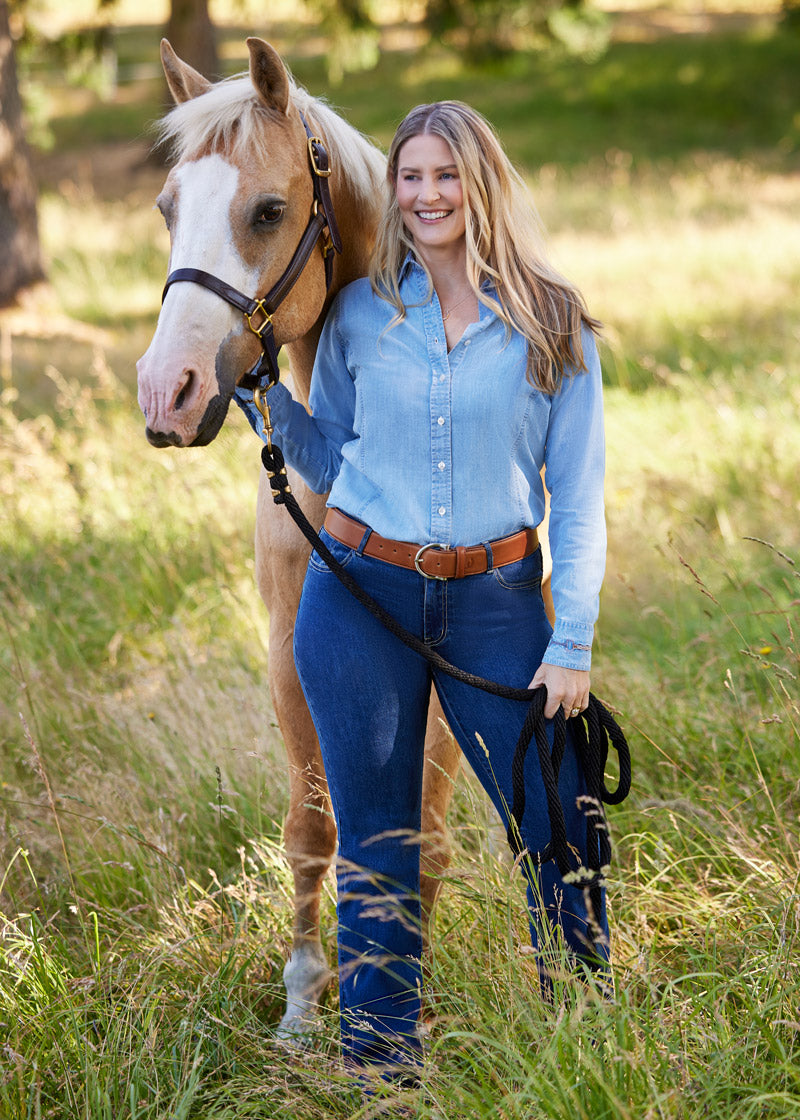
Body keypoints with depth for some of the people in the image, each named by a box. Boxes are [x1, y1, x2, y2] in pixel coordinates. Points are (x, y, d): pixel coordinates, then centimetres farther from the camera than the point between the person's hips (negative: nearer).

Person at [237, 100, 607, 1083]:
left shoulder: (554, 327, -1)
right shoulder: (361, 314, 3)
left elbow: (578, 497, -1)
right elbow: (330, 460, 11)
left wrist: (572, 644, -7)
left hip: (495, 600, -1)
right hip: (361, 598, 1)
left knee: (563, 835, 1)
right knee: (376, 852, 7)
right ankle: (380, 1065, 21)